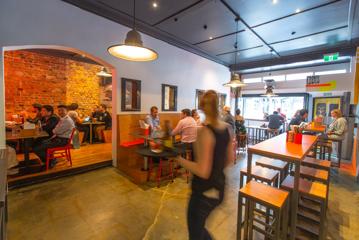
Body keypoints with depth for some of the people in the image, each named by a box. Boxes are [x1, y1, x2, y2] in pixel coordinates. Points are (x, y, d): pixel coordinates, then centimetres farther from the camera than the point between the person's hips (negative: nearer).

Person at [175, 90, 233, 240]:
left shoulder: (205, 131, -25)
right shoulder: (227, 129, -3)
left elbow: (203, 171, -26)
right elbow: (229, 159, 7)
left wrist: (179, 159, -15)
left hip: (205, 191, -7)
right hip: (219, 187, 7)